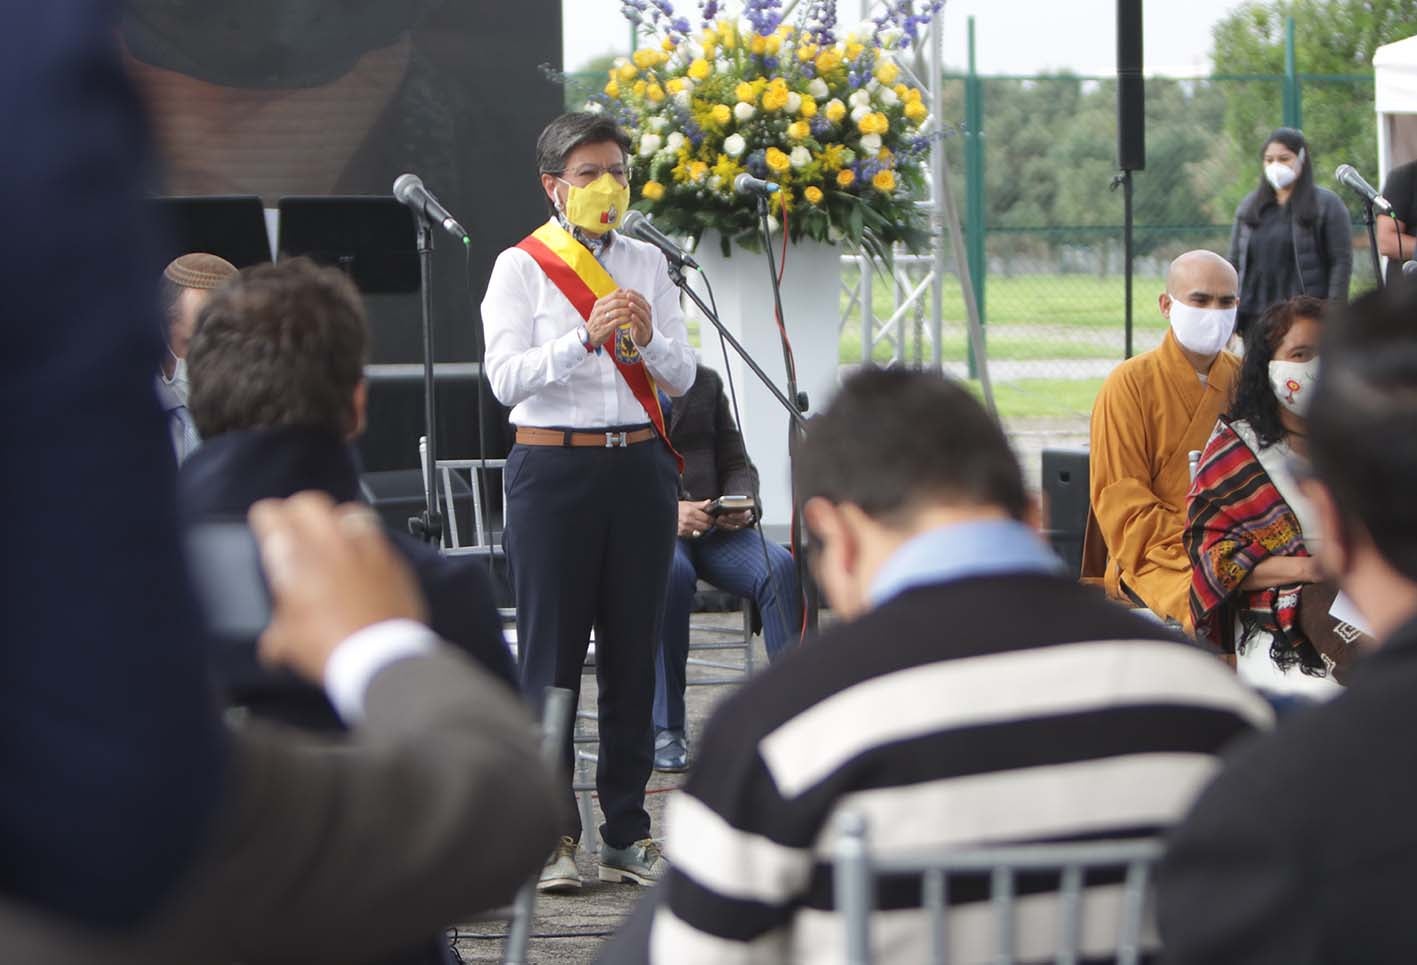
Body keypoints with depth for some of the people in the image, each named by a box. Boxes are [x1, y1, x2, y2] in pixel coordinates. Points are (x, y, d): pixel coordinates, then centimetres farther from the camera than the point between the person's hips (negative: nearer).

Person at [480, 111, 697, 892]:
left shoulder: (646, 264, 12)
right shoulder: (520, 268, 0)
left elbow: (680, 378, 8)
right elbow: (505, 377, -11)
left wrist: (647, 337, -12)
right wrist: (586, 336, -23)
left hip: (638, 467, 4)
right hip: (554, 469, -4)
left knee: (634, 650, 5)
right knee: (550, 652, -3)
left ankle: (626, 834, 12)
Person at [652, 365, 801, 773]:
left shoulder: (706, 382, 20)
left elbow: (736, 464, 19)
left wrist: (743, 505, -5)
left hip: (713, 525, 4)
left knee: (781, 568, -26)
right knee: (672, 573, -38)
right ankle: (665, 728, -28)